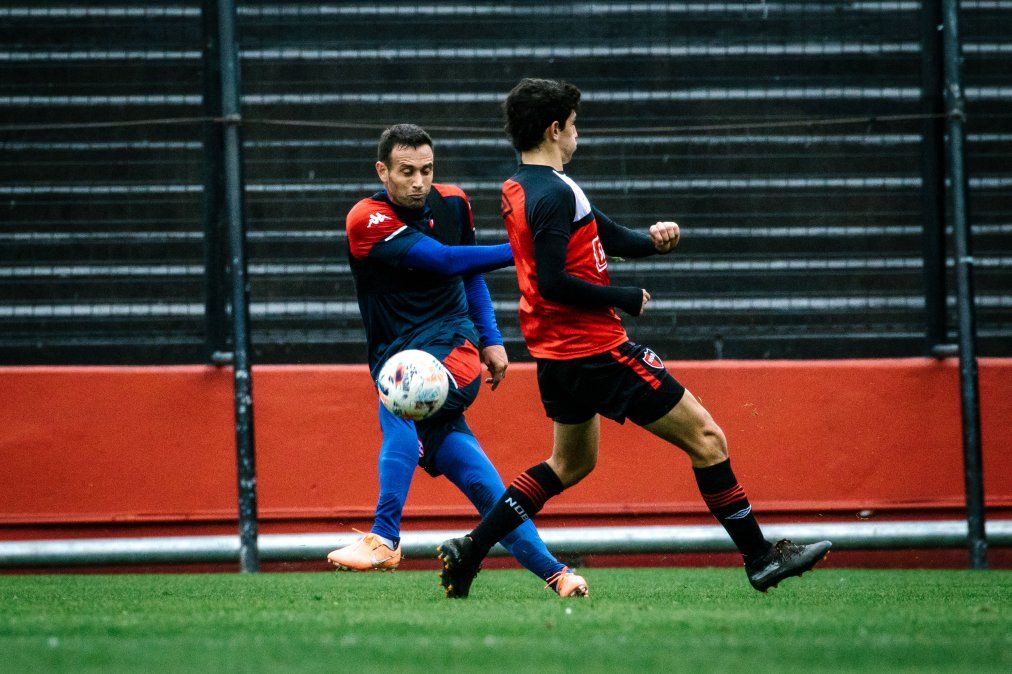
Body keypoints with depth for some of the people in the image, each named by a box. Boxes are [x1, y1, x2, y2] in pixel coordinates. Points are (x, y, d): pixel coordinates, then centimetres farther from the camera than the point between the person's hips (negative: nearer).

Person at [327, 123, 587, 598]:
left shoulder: (453, 204, 7)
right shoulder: (367, 220, -8)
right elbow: (444, 260, -17)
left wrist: (491, 341, 17)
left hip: (454, 349, 0)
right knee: (477, 479, -8)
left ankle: (384, 538, -38)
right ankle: (554, 573, 0)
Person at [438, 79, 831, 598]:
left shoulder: (516, 189, 11)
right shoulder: (554, 193, -19)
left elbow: (612, 238, 12)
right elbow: (552, 282, -27)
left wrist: (652, 238, -7)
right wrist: (625, 298, -16)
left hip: (556, 355, 10)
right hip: (595, 352, -10)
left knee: (571, 463, 26)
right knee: (706, 439, -2)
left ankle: (467, 554, 20)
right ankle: (759, 558, 2)